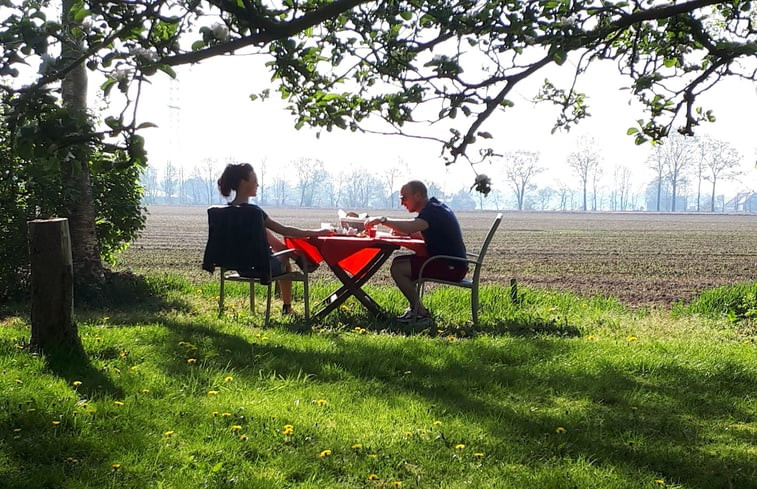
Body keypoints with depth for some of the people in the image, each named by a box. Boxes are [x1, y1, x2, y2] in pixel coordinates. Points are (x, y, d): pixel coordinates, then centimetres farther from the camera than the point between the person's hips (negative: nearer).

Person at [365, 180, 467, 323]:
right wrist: (403, 231, 2)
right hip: (453, 264, 10)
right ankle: (415, 307, 13)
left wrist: (383, 220, -27)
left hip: (451, 267, -10)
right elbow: (424, 235, 20)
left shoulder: (433, 211, -17)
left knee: (398, 268, -16)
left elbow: (411, 226, -36)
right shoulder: (436, 207, 15)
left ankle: (421, 313, -6)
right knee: (399, 262, 14)